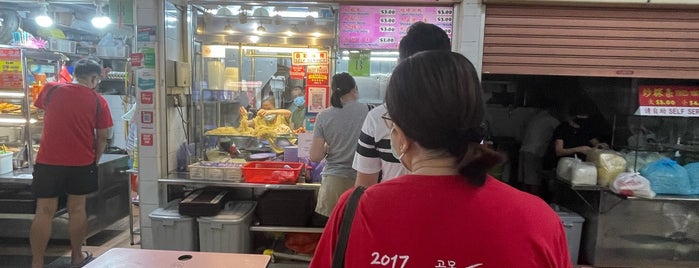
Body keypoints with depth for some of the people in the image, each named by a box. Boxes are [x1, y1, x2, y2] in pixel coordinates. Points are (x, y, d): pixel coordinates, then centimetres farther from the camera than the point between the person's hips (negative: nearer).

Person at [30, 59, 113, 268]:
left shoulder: (50, 89, -1)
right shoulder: (98, 101, -5)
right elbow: (102, 137, -1)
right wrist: (95, 160, 12)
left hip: (48, 161, 1)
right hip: (82, 162, -1)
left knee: (44, 211, 4)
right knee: (77, 209, 10)